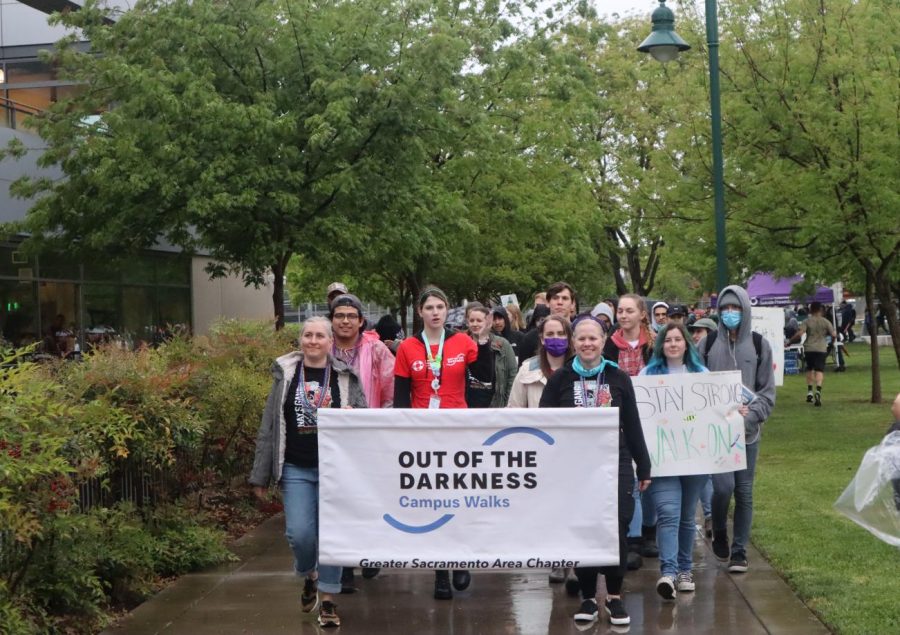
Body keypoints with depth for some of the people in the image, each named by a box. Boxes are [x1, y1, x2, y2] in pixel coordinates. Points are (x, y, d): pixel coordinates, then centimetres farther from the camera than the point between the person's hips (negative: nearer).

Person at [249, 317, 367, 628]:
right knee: (300, 533, -6)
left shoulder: (347, 377, 3)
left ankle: (328, 599, 13)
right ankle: (309, 576, 26)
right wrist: (261, 475, 3)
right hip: (296, 468, 0)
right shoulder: (285, 374, 4)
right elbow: (269, 427, 5)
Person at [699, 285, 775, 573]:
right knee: (723, 486, -12)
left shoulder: (758, 345, 3)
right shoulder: (707, 344, 2)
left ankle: (739, 551, 17)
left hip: (748, 431, 1)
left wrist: (749, 416, -11)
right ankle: (719, 534, 16)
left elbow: (767, 391, 4)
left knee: (744, 491, 5)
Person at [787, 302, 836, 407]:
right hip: (821, 349, -1)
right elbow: (834, 335, -2)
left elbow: (799, 334, -14)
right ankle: (818, 391, -28)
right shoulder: (825, 322, 0)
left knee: (809, 369, 18)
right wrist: (836, 336, 21)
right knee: (819, 370, -7)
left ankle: (809, 392, 19)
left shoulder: (807, 321, -2)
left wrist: (790, 341, -3)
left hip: (809, 348, 1)